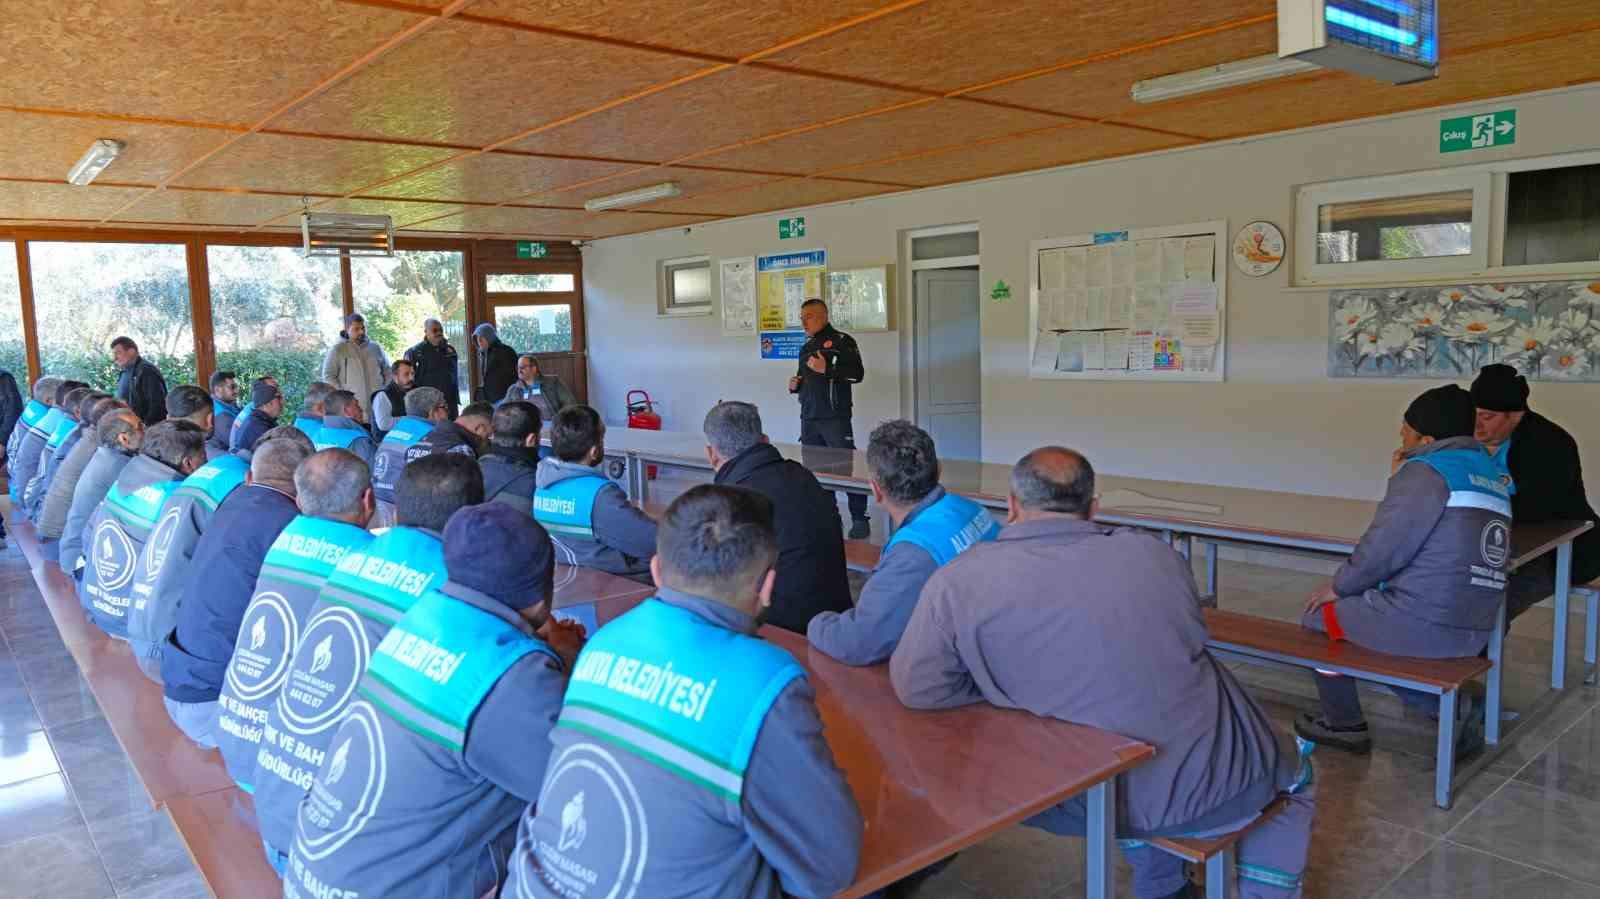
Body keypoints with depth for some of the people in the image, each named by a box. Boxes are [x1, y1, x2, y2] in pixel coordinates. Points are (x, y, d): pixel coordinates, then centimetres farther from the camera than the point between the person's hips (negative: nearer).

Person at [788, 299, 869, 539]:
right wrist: (795, 386, 8)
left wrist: (826, 369, -21)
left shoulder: (841, 341, -4)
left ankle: (860, 519, -1)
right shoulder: (806, 348, 20)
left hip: (835, 417, -8)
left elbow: (857, 373, -13)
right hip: (809, 418, 8)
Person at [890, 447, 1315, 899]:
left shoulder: (958, 582, -16)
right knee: (1292, 778, 33)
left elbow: (917, 688, -10)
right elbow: (1176, 654, 6)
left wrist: (1009, 679, 2)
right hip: (1206, 781, 0)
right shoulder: (1156, 555, -8)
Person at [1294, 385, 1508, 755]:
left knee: (1320, 615, 13)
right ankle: (1454, 707, 17)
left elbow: (1384, 547, -17)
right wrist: (1400, 482, 17)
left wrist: (1338, 587, -2)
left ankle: (1344, 724, 22)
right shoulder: (1490, 475, 15)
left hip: (1422, 623, -9)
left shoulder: (1427, 471, -13)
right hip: (1472, 631, 9)